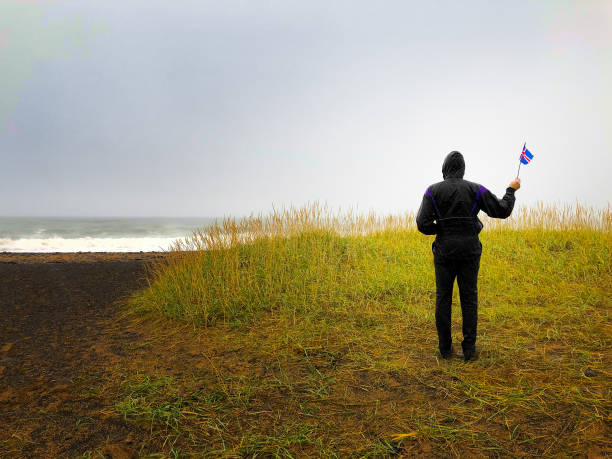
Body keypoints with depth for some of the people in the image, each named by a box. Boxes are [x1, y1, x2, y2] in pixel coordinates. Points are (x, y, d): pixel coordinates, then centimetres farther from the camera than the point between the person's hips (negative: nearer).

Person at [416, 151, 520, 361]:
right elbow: (502, 211, 3)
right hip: (469, 251, 1)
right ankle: (469, 349, 11)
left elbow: (423, 224, -10)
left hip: (445, 251, 0)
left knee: (443, 298, 9)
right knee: (469, 299, 8)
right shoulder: (476, 190, 0)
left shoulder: (433, 191, -3)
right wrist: (511, 190, 20)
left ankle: (445, 348, 15)